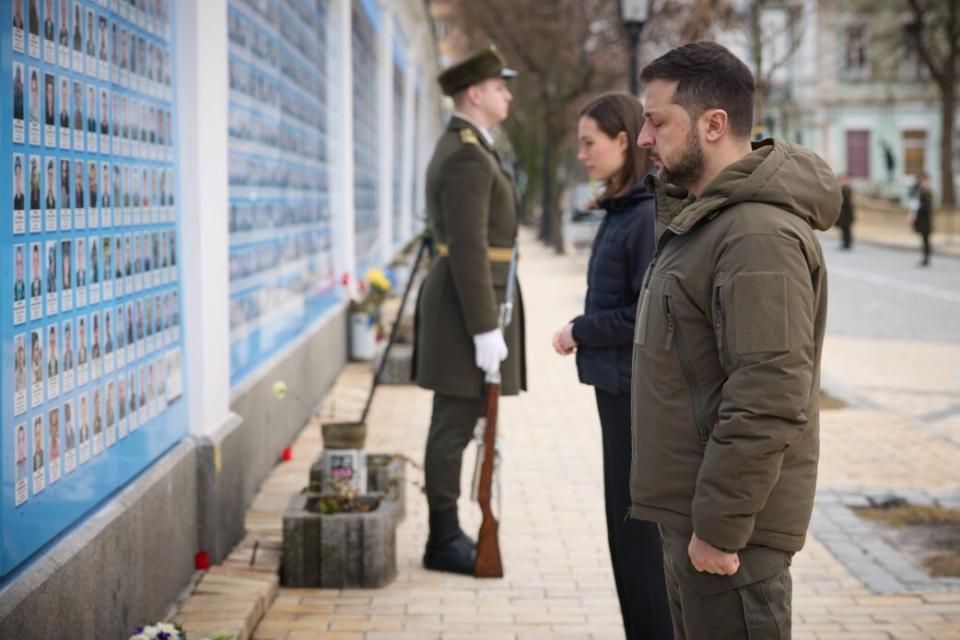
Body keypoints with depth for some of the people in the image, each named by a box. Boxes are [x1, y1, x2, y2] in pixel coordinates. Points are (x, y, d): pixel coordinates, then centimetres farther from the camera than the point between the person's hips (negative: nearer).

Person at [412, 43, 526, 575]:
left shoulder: (460, 150, 16)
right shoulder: (468, 158, -18)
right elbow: (468, 250, -23)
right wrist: (485, 329, -22)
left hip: (459, 300, 11)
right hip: (470, 304, -11)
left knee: (455, 421, 13)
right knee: (455, 423, -5)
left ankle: (447, 534, 19)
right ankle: (443, 541, 2)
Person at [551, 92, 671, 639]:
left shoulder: (651, 215, -18)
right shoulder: (622, 210, 10)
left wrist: (581, 331, -12)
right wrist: (583, 333, 6)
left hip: (641, 390, -9)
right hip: (620, 384, 9)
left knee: (641, 525, 0)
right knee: (627, 519, 16)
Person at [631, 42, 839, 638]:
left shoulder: (761, 236, -21)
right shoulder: (706, 218, 14)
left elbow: (767, 403, -26)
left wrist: (718, 528, -23)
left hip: (728, 527, -10)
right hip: (690, 515, 10)